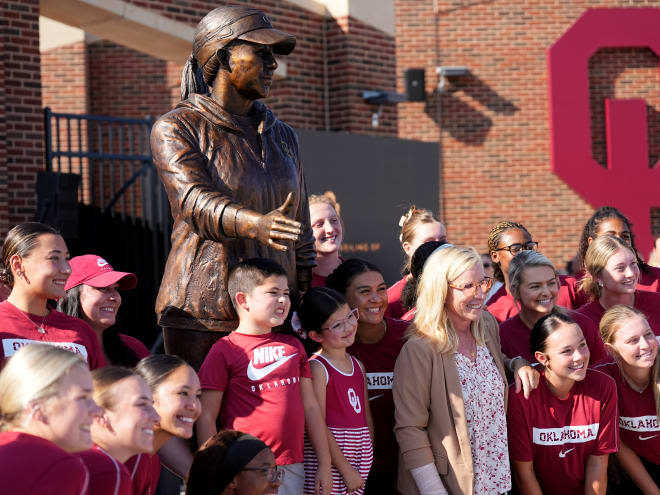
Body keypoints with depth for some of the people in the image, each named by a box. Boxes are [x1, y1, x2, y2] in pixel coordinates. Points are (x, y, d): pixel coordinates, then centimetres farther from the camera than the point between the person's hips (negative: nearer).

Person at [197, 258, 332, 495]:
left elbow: (310, 407, 14)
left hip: (292, 469, 5)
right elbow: (206, 417, -5)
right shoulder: (225, 350, -4)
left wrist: (325, 464, 11)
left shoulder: (293, 346, 13)